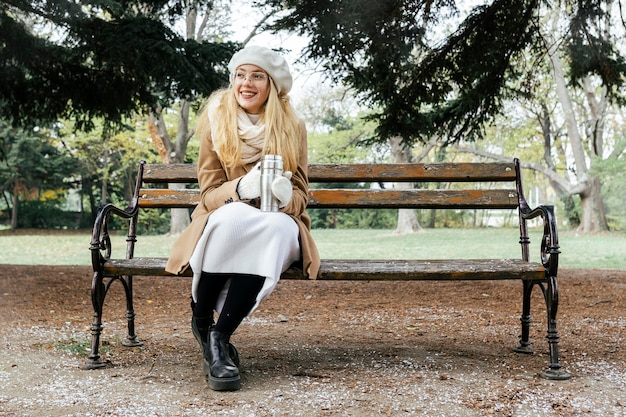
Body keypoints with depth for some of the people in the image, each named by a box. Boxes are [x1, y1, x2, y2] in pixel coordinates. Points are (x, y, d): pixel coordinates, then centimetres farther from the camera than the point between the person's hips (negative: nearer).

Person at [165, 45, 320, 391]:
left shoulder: (292, 128, 0)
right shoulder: (216, 122, -2)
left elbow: (300, 194, 2)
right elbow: (209, 192, -5)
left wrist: (286, 195, -23)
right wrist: (241, 188, -28)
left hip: (276, 223, 1)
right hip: (226, 218, -1)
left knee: (277, 227, -36)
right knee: (233, 217, -37)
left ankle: (219, 337, -31)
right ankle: (200, 320, -17)